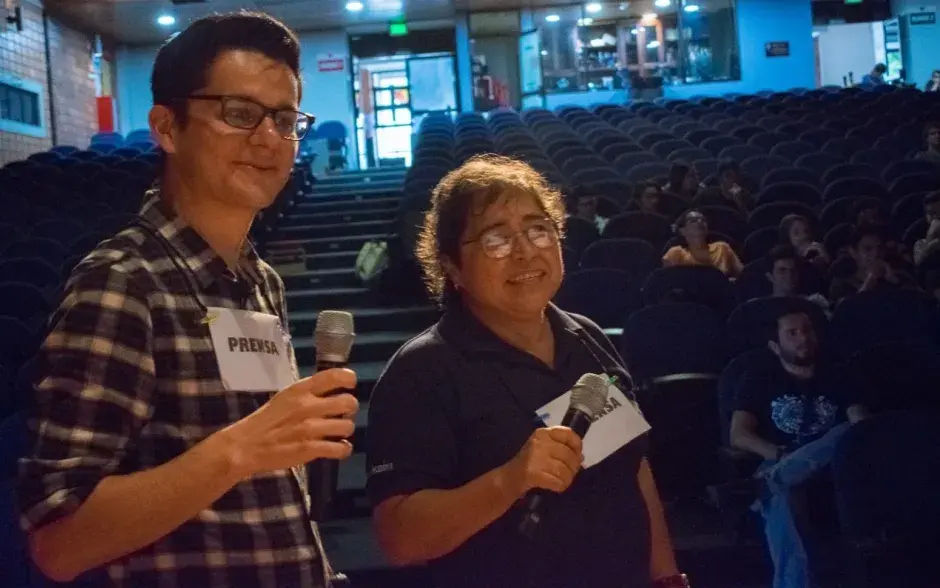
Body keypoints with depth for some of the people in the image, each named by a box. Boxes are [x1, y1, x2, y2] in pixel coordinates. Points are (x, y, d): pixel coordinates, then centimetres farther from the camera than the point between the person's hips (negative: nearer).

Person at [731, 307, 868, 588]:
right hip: (780, 465, -2)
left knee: (849, 434, -28)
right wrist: (781, 455, -16)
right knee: (780, 498, -36)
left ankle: (774, 478, -38)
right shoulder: (757, 381, 14)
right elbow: (739, 436, 2)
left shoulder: (837, 376, 20)